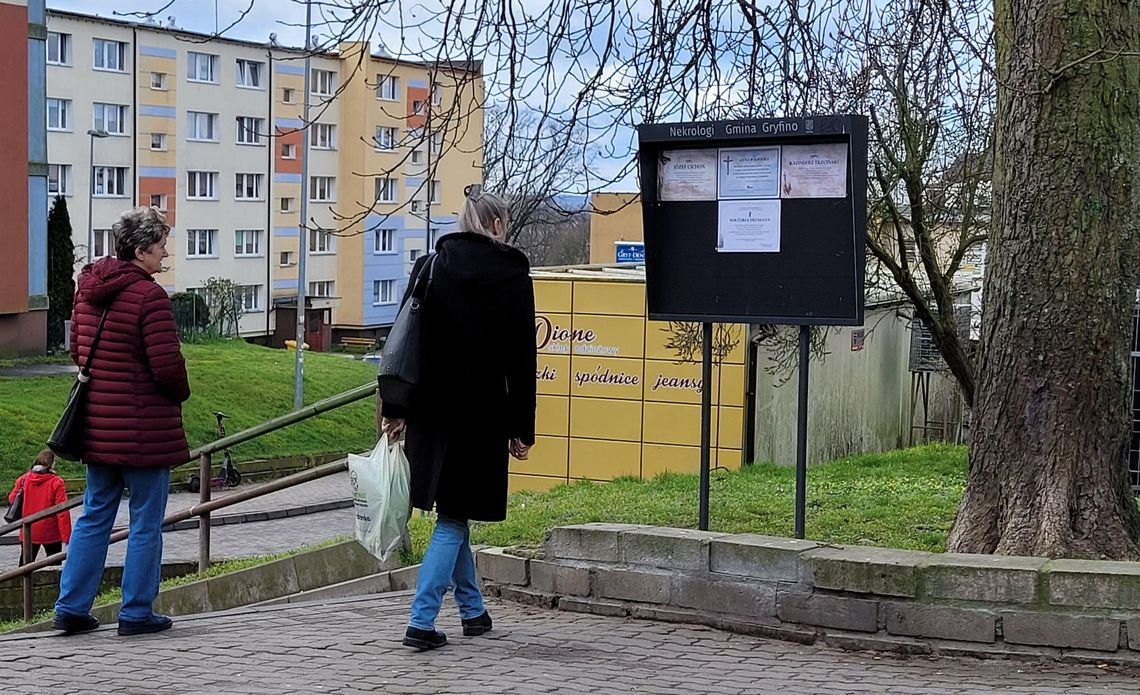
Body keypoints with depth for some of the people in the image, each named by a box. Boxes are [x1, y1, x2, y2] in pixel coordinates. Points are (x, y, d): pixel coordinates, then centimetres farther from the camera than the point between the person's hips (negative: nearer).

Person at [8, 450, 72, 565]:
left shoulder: (23, 479, -3)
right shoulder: (56, 483, -13)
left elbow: (12, 499, 8)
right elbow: (62, 512, -16)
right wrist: (67, 536, -12)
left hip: (27, 533, 3)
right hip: (50, 533, -3)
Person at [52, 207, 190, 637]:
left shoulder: (89, 288, 9)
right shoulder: (149, 295, -17)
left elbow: (77, 350, 18)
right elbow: (167, 365, -19)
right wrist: (181, 393, 1)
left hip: (98, 424, 8)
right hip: (144, 429, -8)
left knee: (94, 516, 16)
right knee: (146, 522, 4)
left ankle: (71, 607, 17)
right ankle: (136, 613, 9)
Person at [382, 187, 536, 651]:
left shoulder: (431, 268, 2)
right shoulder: (513, 276, -5)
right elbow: (521, 360, -4)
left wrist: (394, 410, 8)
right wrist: (521, 430, 1)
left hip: (432, 411, 4)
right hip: (482, 415, -4)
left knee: (453, 512, 18)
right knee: (454, 518, 2)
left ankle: (473, 610, 29)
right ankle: (421, 620, -7)